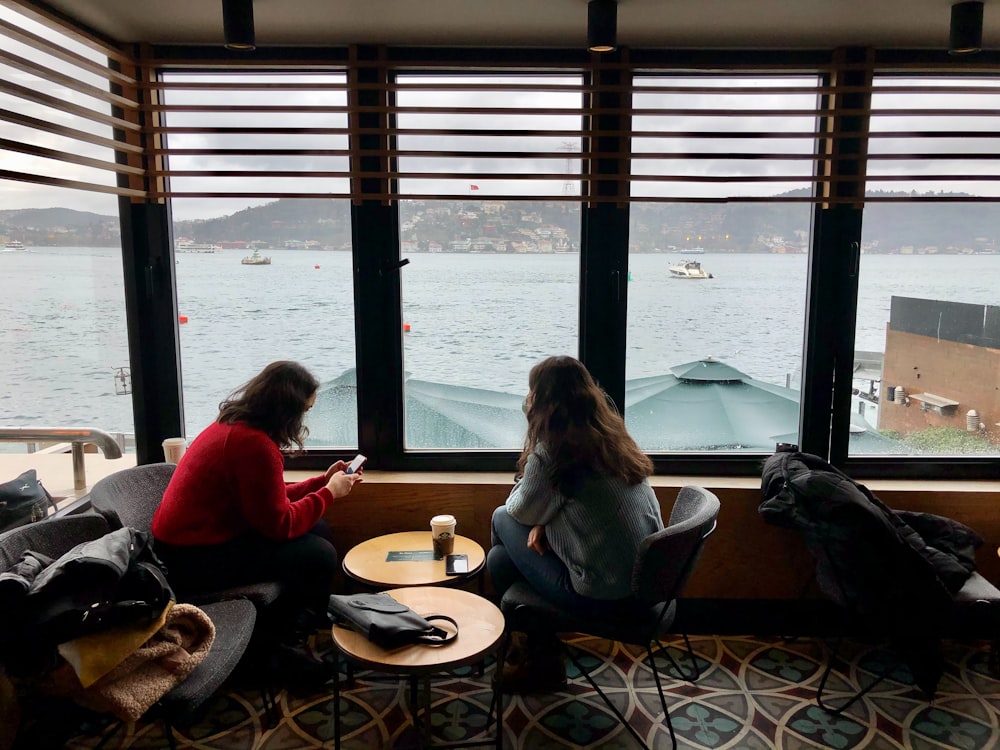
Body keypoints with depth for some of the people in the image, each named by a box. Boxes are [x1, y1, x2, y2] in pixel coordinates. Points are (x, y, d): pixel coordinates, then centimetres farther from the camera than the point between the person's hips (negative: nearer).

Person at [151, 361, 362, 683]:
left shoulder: (235, 425, 6)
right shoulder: (254, 443, -26)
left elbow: (273, 498, 12)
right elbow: (280, 524, -22)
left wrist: (322, 481, 10)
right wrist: (329, 493, -10)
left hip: (196, 537, 11)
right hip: (194, 557, -11)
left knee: (318, 532, 11)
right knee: (320, 556, -13)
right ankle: (285, 645, 9)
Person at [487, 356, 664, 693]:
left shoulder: (551, 451, -19)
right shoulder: (612, 436, 5)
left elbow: (521, 511, -4)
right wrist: (544, 521, 3)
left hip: (601, 596, -8)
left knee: (502, 519, 11)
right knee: (499, 559, 16)